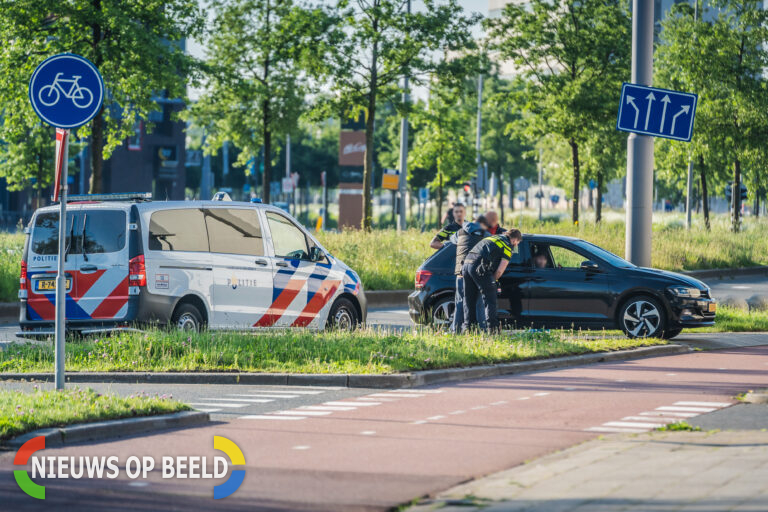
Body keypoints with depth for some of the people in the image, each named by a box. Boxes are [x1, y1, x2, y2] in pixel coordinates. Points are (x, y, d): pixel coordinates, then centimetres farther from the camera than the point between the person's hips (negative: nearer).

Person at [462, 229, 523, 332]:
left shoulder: (493, 238, 30)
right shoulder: (508, 246, 5)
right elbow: (500, 270, 0)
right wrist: (493, 281, 16)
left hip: (467, 263, 7)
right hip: (479, 267, -7)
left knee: (469, 300, 14)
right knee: (490, 300, -1)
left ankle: (468, 327, 13)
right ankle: (493, 329, -5)